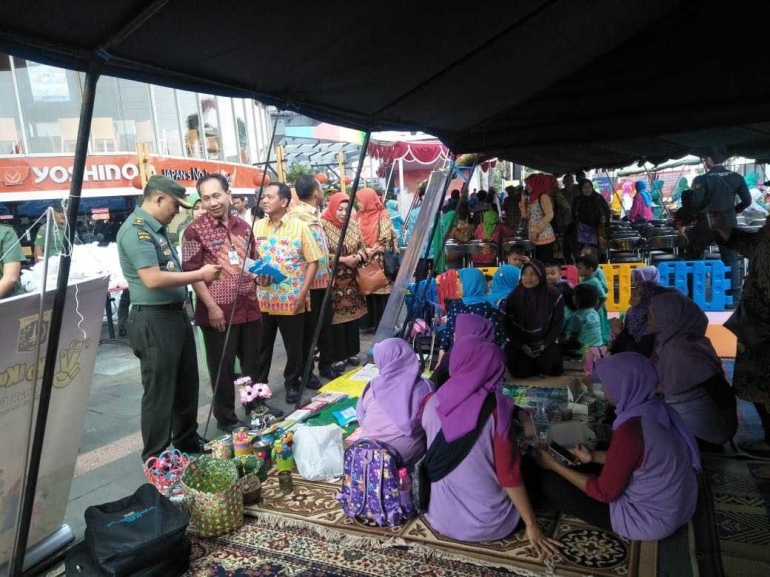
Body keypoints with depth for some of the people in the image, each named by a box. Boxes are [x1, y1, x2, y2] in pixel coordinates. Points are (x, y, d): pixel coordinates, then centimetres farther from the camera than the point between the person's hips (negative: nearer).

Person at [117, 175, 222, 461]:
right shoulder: (136, 229, -17)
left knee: (186, 385, 20)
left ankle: (188, 442, 38)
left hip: (176, 314, 10)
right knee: (159, 393, 3)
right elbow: (153, 279, -26)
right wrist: (199, 274, -18)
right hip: (153, 321, -10)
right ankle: (157, 460, 18)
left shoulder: (158, 228, 14)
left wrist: (199, 275, 7)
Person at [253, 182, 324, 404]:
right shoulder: (256, 227, 6)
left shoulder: (299, 227, -5)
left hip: (292, 300, -3)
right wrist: (256, 276, -9)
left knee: (294, 346, 9)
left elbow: (313, 261, -6)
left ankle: (292, 383, 27)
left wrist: (303, 293, -12)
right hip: (263, 299, 3)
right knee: (261, 347, 10)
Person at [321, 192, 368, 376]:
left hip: (352, 280, 6)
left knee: (353, 315, 11)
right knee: (337, 319, -2)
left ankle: (352, 352, 25)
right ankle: (337, 357, 9)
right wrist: (343, 259, -18)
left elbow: (362, 248, 13)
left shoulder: (353, 224, 8)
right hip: (333, 281, -6)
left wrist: (357, 257, -9)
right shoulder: (323, 225, -11)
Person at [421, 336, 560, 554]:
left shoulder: (432, 403, -9)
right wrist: (532, 524, -4)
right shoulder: (494, 408, -21)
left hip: (440, 517, 4)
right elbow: (509, 474, -16)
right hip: (486, 523, -4)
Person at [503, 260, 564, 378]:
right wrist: (522, 345, -13)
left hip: (545, 342, 0)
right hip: (521, 343, 0)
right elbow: (509, 325, -4)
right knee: (520, 371, -21)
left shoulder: (553, 295, -9)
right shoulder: (514, 296, -9)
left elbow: (557, 324, -1)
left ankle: (538, 362, 15)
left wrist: (544, 344, -11)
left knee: (551, 369, -20)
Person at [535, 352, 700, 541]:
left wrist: (556, 466, -11)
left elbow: (604, 493, -19)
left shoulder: (629, 431, -32)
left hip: (651, 520, -8)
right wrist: (592, 456, 8)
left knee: (549, 481, -4)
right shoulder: (657, 409, -7)